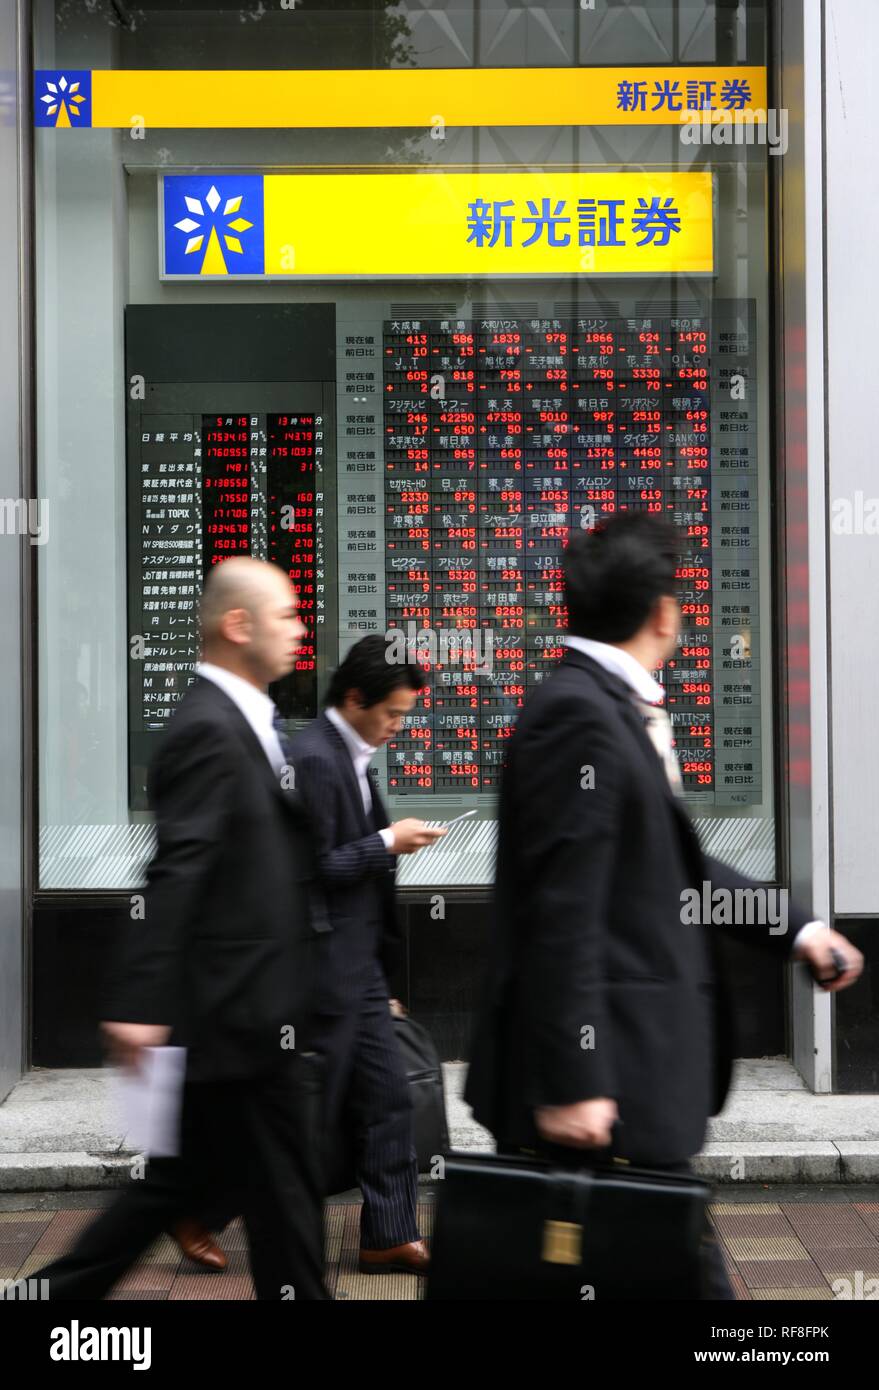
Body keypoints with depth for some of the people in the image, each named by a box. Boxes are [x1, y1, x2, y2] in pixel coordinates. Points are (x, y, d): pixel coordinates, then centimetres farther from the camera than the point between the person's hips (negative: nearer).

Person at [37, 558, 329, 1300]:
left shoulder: (239, 720, 12)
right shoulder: (208, 729, -18)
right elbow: (175, 873, -25)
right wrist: (141, 1002, -27)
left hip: (239, 1006, 10)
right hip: (237, 1010, -10)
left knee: (185, 1176, 18)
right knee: (283, 1191, 3)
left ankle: (62, 1289, 27)